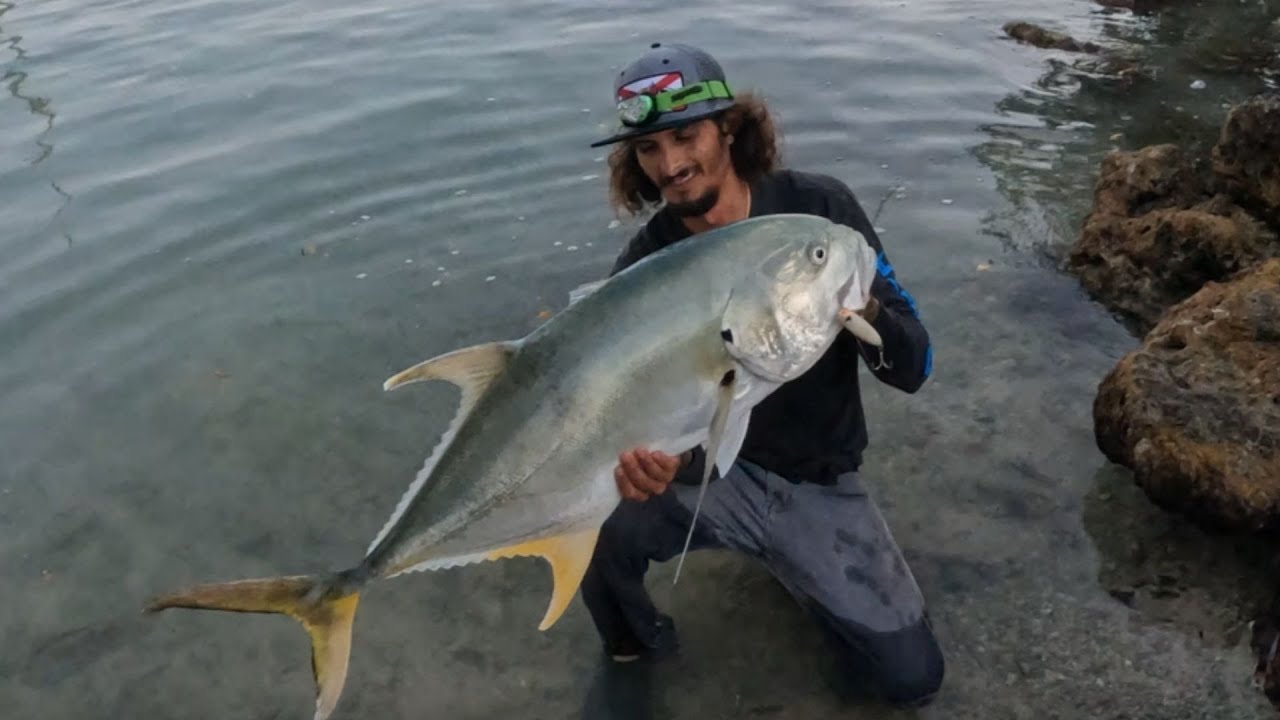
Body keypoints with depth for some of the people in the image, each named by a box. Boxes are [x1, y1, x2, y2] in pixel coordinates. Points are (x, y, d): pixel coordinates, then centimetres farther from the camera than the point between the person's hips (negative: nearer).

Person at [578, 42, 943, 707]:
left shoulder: (819, 208, -14)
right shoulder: (642, 269, -13)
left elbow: (913, 368, -14)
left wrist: (860, 306, -36)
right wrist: (655, 457, -41)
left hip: (817, 483, 1)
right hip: (712, 468, 0)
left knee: (911, 678, -5)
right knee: (598, 525, -30)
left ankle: (788, 559, 23)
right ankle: (638, 650, 5)